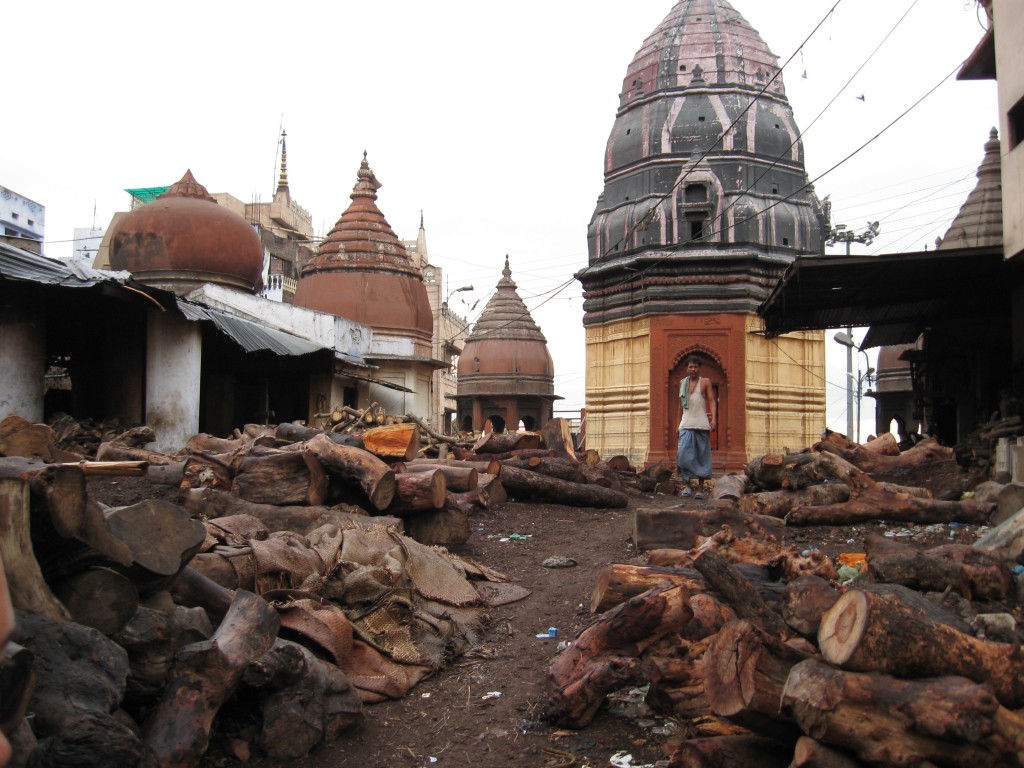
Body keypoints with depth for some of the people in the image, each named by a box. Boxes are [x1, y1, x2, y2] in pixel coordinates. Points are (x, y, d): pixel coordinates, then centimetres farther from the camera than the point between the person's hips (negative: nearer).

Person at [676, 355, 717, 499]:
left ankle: (700, 488, 6)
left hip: (702, 425, -2)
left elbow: (712, 401, -2)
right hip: (686, 425, 2)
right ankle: (689, 484, 2)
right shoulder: (682, 383, 14)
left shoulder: (705, 382, 5)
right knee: (683, 455, -12)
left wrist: (713, 419, -17)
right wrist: (679, 422, 20)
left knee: (702, 457, 1)